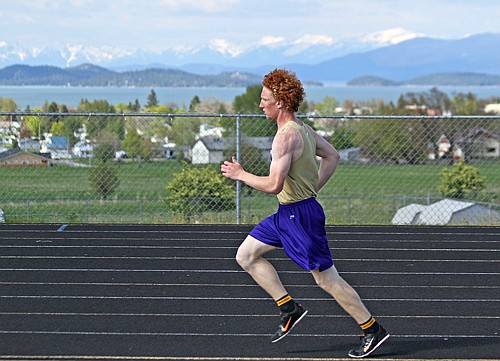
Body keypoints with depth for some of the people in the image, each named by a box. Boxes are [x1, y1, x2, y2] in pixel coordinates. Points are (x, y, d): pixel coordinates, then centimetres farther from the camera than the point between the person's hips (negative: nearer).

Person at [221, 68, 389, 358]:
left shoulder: (287, 136, -23)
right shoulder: (303, 127, 7)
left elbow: (274, 185, -28)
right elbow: (332, 156, 20)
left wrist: (240, 174, -14)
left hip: (300, 215, -10)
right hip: (286, 213, 10)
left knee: (327, 279, 0)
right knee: (246, 256, 11)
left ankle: (373, 330, 11)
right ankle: (289, 308, 12)